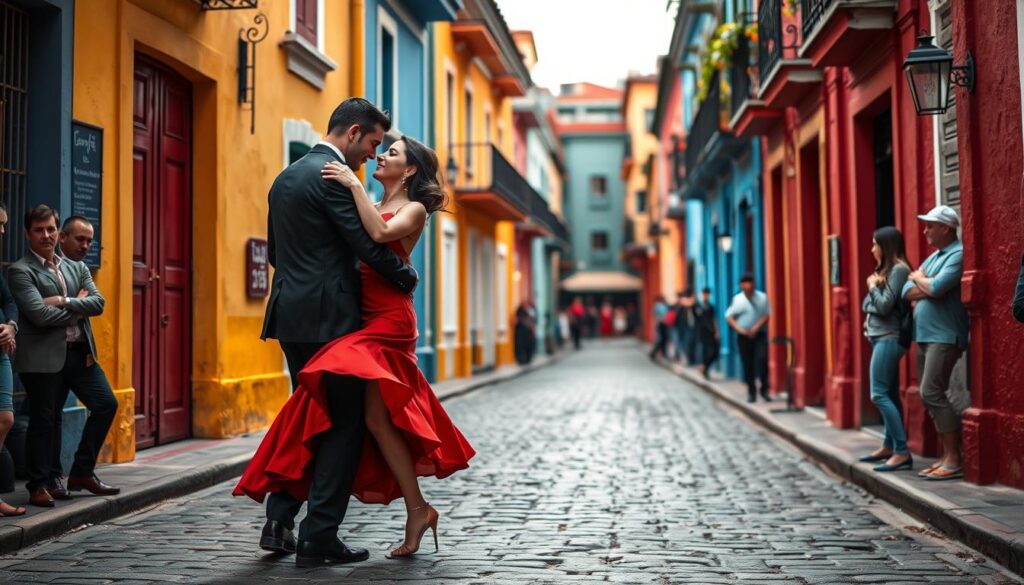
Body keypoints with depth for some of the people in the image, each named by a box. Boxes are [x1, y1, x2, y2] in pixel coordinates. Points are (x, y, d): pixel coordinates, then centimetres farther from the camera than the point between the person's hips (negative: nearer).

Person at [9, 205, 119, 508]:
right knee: (44, 420, 2)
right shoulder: (20, 271, -4)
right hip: (43, 356, -6)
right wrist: (77, 308, -4)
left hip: (80, 351, 6)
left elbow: (98, 302, 2)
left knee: (106, 404, 3)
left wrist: (64, 301, -13)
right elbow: (40, 314, -17)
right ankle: (41, 484, 16)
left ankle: (82, 473, 16)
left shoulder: (76, 267, 15)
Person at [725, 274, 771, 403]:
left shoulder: (762, 297, 3)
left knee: (763, 359, -17)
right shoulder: (737, 299, 1)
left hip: (759, 334, 0)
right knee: (748, 365, 3)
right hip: (744, 336, 0)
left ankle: (764, 389, -6)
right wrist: (738, 329, -11)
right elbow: (729, 316, 3)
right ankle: (751, 392, 14)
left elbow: (767, 314, 2)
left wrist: (757, 326, -12)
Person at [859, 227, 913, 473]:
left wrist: (872, 286, -3)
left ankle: (903, 453, -16)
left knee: (879, 394, -14)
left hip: (889, 338, -10)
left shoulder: (899, 269, -12)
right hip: (881, 338, 10)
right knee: (890, 394, 11)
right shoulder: (886, 270, 17)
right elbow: (871, 305, 17)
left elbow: (884, 305, -18)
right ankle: (889, 446, 16)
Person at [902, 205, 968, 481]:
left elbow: (936, 287, -23)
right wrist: (928, 286, -9)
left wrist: (919, 279, -2)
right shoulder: (932, 258, 19)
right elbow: (907, 292, 11)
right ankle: (946, 456, 12)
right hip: (924, 335, 9)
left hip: (944, 336, -9)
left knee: (931, 393, -16)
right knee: (931, 396, 8)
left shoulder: (957, 255, -10)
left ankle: (954, 460, -13)